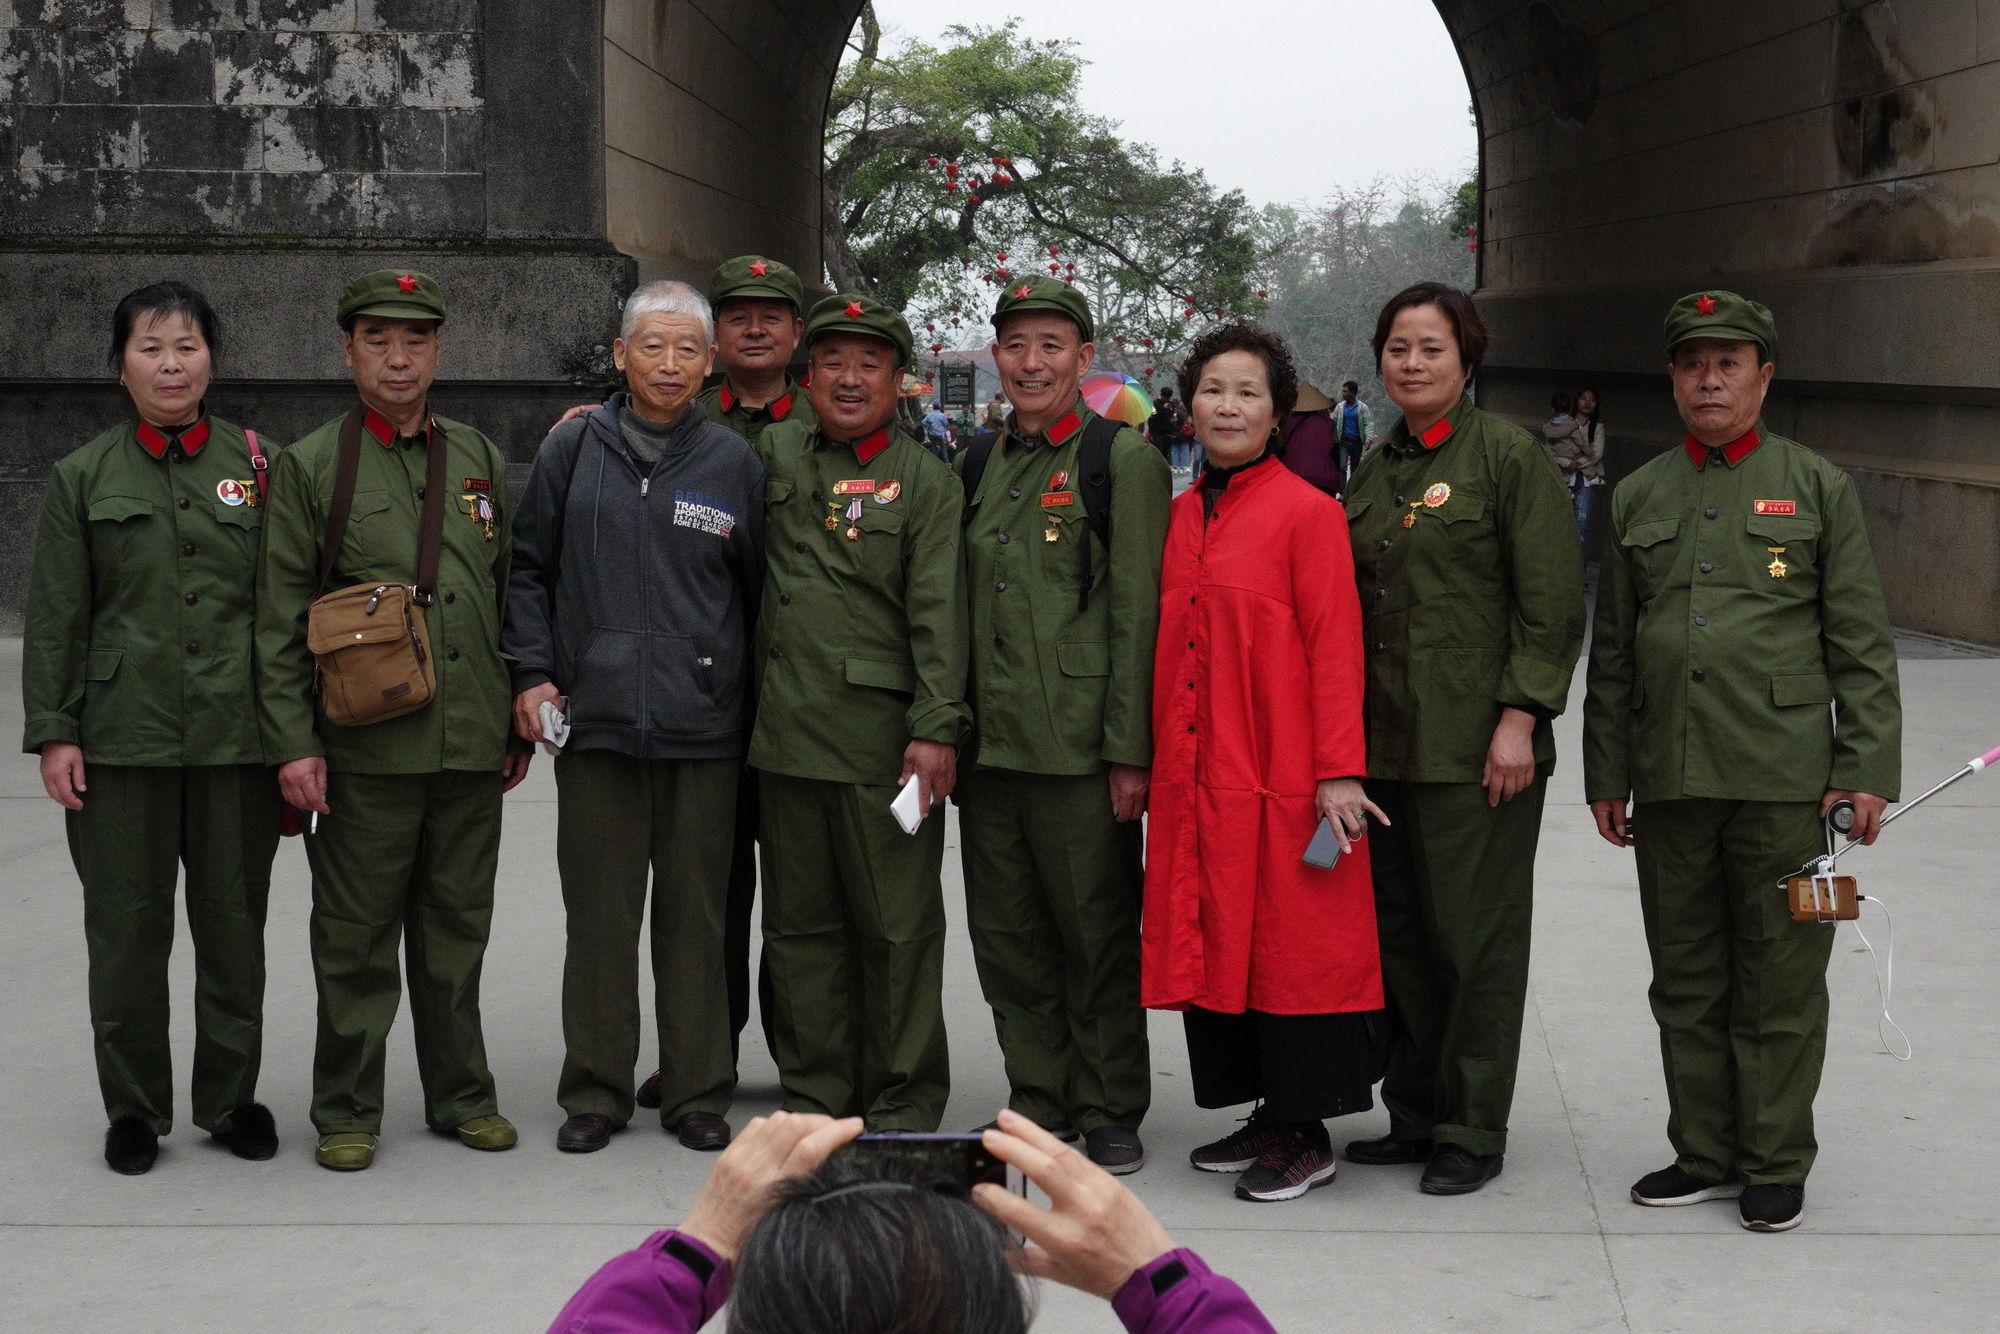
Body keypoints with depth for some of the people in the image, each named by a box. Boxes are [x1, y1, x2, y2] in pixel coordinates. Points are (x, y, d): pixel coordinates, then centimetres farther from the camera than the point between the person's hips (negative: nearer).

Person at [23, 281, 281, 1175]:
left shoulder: (259, 467, 6)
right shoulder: (82, 478, 5)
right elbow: (54, 618, 5)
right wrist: (52, 732, -3)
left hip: (236, 736, 0)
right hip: (122, 740, 0)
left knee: (234, 926, 7)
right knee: (126, 931, 4)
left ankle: (231, 1098, 22)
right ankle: (134, 1108, 19)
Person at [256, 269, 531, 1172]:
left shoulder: (480, 460, 13)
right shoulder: (309, 467, 1)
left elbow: (512, 598, 16)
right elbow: (279, 621, -2)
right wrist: (292, 743, -9)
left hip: (473, 747, 3)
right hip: (365, 748, -3)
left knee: (457, 929, 11)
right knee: (357, 936, 3)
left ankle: (461, 1096, 23)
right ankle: (346, 1113, 13)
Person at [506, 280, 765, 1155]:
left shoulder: (734, 462, 6)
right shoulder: (573, 450, 6)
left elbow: (759, 591, 11)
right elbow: (529, 568, 10)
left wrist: (761, 703, 7)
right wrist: (532, 673, 0)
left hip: (704, 727, 0)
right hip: (595, 720, 0)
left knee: (695, 917, 6)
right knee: (599, 915, 5)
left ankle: (698, 1092, 17)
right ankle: (595, 1093, 16)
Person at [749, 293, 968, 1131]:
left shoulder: (927, 481, 0)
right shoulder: (775, 454, 12)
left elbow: (938, 615, -7)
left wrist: (936, 730, -14)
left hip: (883, 739, -4)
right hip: (786, 733, 4)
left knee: (898, 927, 1)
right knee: (800, 926, 10)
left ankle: (904, 1108, 10)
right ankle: (814, 1098, 21)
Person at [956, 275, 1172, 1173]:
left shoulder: (1123, 459, -4)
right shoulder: (980, 466, 14)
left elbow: (1136, 615, -8)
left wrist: (1129, 749, -12)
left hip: (1080, 752, -6)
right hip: (988, 747, 6)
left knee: (1098, 935, 3)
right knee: (1007, 935, 11)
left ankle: (1111, 1113, 15)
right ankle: (1040, 1103, 23)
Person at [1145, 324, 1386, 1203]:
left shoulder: (1308, 511, -7)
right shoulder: (1179, 516, 12)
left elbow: (1335, 648, -10)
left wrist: (1339, 771, -14)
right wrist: (1152, 761, 12)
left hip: (1280, 775, -6)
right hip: (1195, 775, 7)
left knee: (1292, 944, -1)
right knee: (1217, 937, 10)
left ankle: (1304, 1134, 9)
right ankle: (1265, 1113, 23)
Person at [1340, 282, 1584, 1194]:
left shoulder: (1508, 454, -6)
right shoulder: (1374, 468, 14)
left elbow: (1552, 603, -10)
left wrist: (1520, 716, -16)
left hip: (1476, 745, -7)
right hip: (1381, 741, 7)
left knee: (1474, 936, -1)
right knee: (1397, 930, 11)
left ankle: (1472, 1130, 9)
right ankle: (1415, 1112, 23)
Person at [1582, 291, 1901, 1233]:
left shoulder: (1817, 487, 4)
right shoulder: (1638, 498, 12)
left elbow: (1862, 644, 1)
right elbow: (1612, 651, 15)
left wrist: (1866, 769, -6)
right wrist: (1606, 775, 12)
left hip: (1783, 778, -3)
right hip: (1668, 782, 3)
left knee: (1779, 981, 2)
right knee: (1686, 980, 9)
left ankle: (1775, 1166, 13)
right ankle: (1705, 1154, 21)